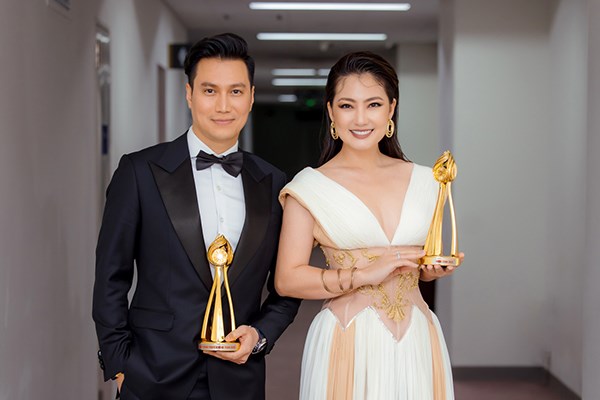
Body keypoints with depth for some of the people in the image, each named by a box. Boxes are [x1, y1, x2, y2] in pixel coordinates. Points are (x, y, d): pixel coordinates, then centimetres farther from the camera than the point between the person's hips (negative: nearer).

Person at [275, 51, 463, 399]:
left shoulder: (424, 182, 6)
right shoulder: (310, 187, -6)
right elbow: (287, 280, -10)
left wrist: (436, 268, -2)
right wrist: (364, 274, -18)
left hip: (418, 342, 4)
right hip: (348, 344, -3)